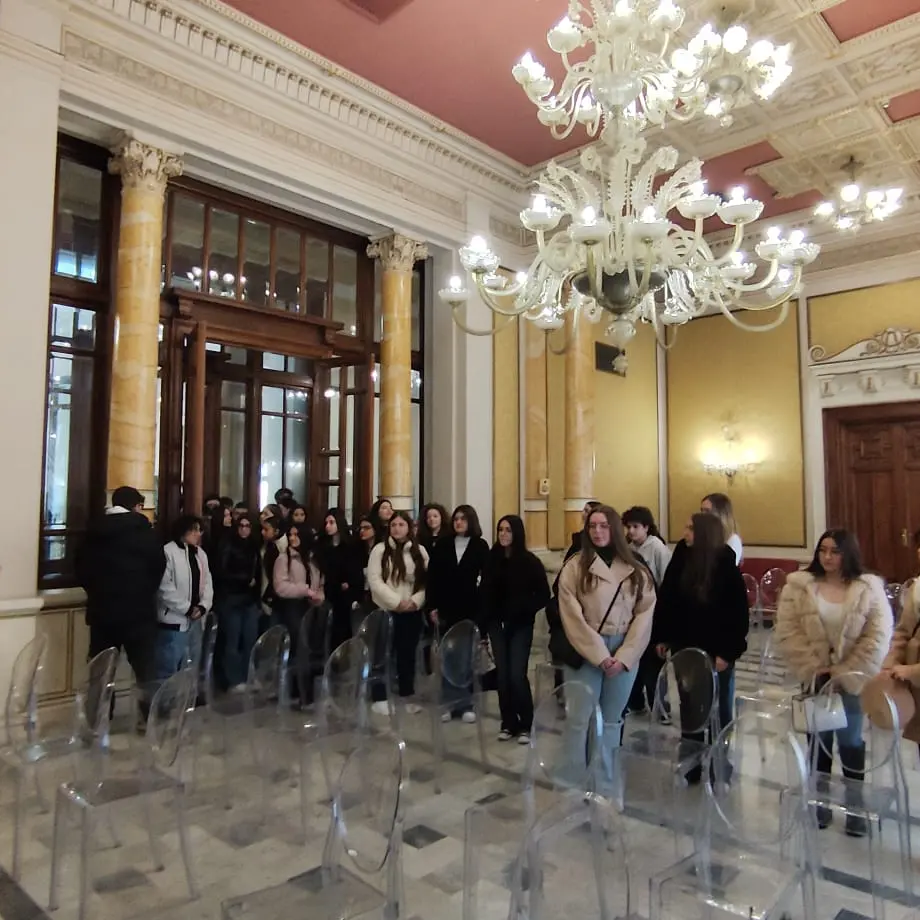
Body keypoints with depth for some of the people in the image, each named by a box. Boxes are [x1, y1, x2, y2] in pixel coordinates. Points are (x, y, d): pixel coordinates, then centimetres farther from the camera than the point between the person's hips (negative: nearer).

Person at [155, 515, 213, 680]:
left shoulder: (201, 553, 10)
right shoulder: (168, 551, -14)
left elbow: (207, 582, 9)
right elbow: (165, 587, -19)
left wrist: (203, 606, -8)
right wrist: (187, 608, -16)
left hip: (194, 620, 7)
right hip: (174, 621, -7)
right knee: (168, 670, 3)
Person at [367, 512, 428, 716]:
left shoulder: (420, 551, 6)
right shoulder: (380, 549, -3)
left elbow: (427, 581, 3)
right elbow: (374, 580, -10)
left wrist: (415, 601, -12)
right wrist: (396, 601, -15)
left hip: (412, 612, 3)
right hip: (386, 610, -2)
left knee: (408, 654, 10)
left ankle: (407, 697, 20)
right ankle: (380, 698, 12)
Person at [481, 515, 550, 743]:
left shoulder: (530, 561, -7)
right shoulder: (491, 560, 2)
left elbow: (544, 594, -5)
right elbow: (485, 594, 3)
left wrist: (524, 609, -16)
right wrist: (483, 626, 2)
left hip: (521, 626, -3)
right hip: (497, 624, 3)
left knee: (517, 675, -7)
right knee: (502, 675, 5)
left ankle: (525, 725, 9)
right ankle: (508, 723, 19)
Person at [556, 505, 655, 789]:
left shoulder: (636, 571, 5)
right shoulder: (575, 567, -3)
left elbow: (644, 616, 0)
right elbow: (573, 617, -9)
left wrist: (623, 657, -9)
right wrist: (599, 655, -13)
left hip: (624, 655, 3)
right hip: (585, 653, -2)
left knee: (611, 721, 12)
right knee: (580, 720, 1)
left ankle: (605, 782, 24)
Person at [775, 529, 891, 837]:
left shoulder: (869, 588, -5)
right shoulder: (798, 586, -4)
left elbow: (878, 637, -9)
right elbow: (787, 632, -7)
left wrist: (846, 673, -13)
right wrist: (814, 669, -13)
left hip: (854, 680, -1)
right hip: (815, 679, 1)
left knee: (851, 742, 10)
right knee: (818, 741, 12)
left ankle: (856, 809, 25)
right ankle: (819, 805, 27)